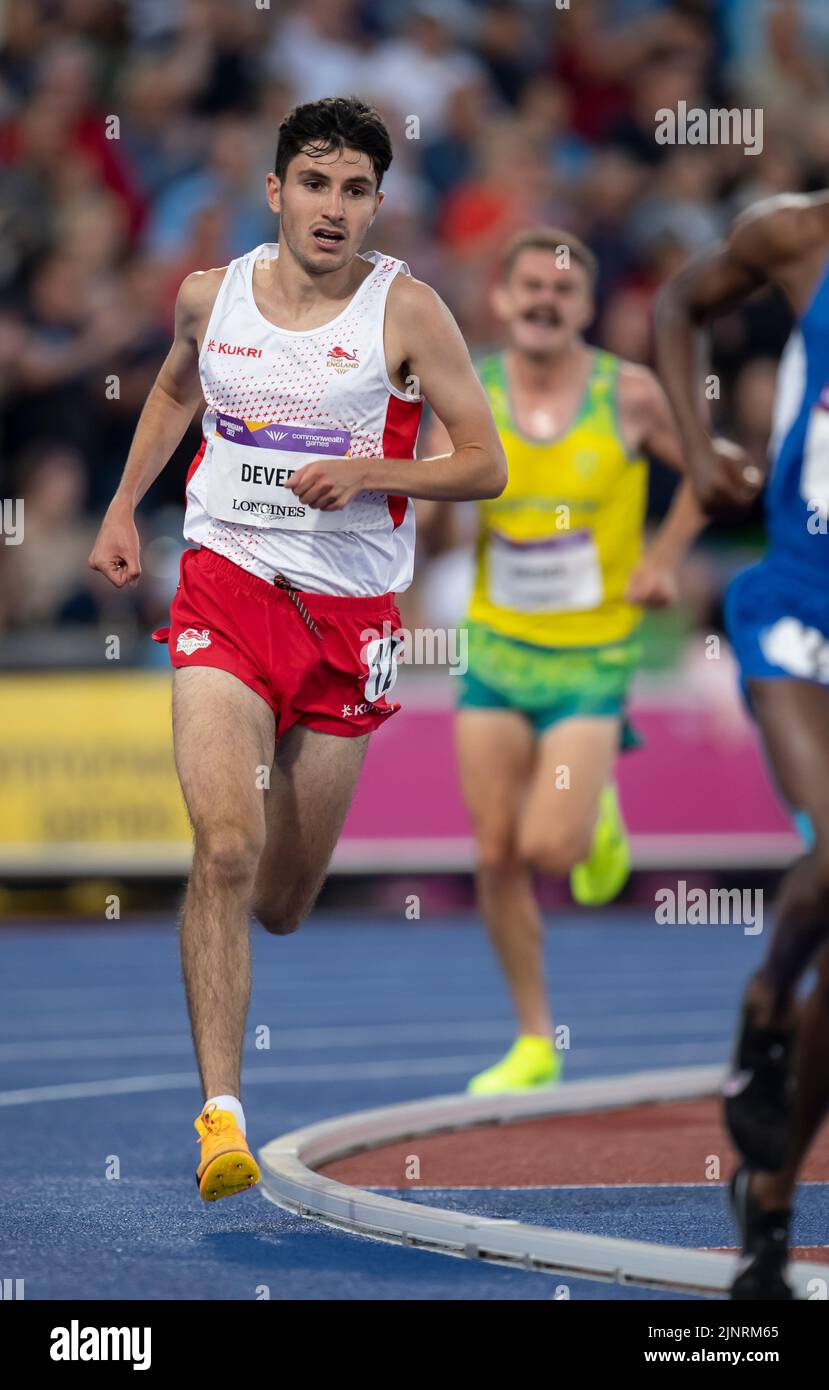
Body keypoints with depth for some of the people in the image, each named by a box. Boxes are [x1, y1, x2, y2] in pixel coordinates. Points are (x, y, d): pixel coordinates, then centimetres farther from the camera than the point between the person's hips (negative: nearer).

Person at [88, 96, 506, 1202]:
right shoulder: (211, 296, 3)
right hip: (226, 585, 0)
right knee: (225, 848, -22)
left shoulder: (406, 310, -6)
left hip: (350, 613, 0)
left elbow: (486, 464, -3)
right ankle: (222, 1112, -22)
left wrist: (369, 471, -18)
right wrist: (124, 507, 19)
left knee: (282, 906, 10)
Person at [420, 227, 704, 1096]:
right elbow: (431, 540, -3)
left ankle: (597, 816, 22)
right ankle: (534, 1044, 15)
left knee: (549, 849, -16)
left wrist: (665, 558, -2)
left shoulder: (630, 395, -9)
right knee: (495, 855, 1)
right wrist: (434, 497, -24)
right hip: (495, 648, 3)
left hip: (592, 656, -3)